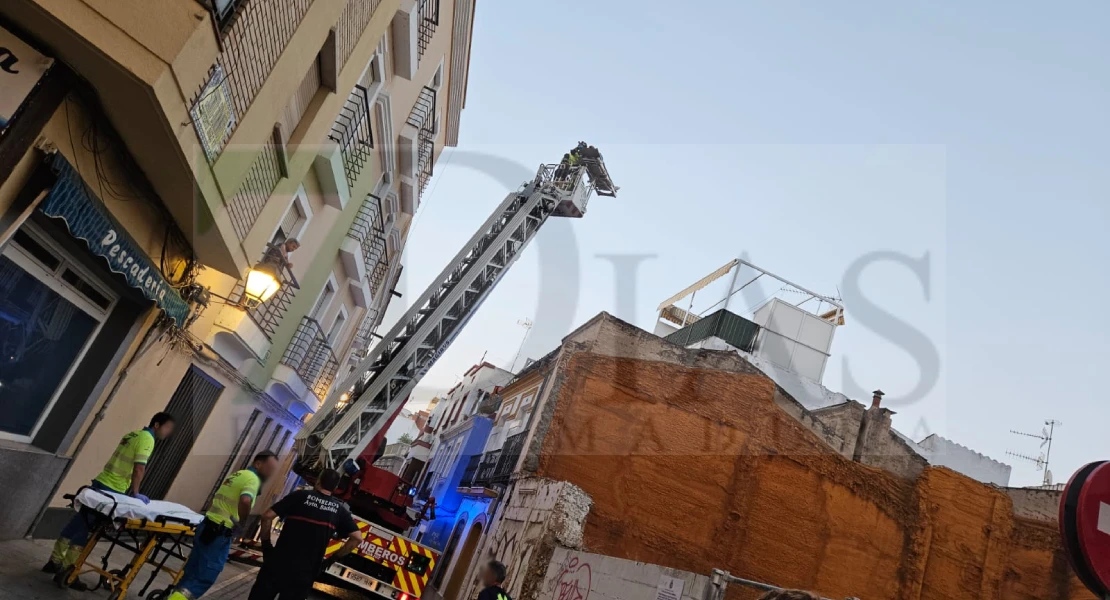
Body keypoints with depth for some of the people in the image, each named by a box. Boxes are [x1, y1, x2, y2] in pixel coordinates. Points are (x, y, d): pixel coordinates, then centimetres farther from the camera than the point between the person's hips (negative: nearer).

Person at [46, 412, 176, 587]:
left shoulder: (134, 434, 15)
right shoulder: (147, 439, -13)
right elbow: (139, 469, -20)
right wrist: (134, 493, -9)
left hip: (100, 482, 9)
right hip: (111, 490, -9)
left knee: (78, 523, 15)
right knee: (84, 528, -3)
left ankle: (55, 562, 25)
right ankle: (66, 570, 2)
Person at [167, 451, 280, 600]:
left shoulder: (237, 474, 16)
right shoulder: (253, 479, -13)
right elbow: (245, 501, -31)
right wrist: (241, 521, -16)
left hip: (206, 526, 9)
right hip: (219, 533, -9)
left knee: (192, 572, 17)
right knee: (204, 578, -2)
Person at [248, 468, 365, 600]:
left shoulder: (300, 495, -1)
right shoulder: (339, 510, 4)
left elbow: (267, 516, -8)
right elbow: (357, 537, -3)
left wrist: (266, 544, 4)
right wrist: (332, 559, 6)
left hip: (277, 564, -1)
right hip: (304, 575, 1)